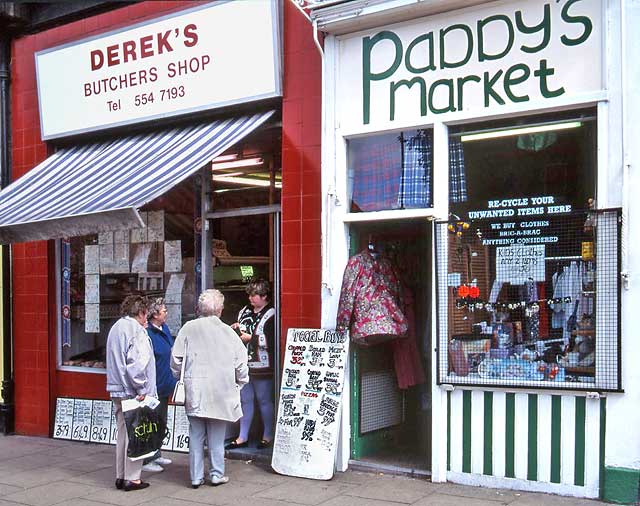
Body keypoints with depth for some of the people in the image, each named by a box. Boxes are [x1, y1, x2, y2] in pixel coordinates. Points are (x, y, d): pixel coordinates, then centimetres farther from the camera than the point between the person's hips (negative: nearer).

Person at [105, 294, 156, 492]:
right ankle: (132, 478, 2)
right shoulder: (135, 329, -13)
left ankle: (121, 476, 21)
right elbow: (137, 362, -21)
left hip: (117, 390, 9)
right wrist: (141, 390, -16)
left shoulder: (116, 328, 16)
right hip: (132, 392, -9)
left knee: (123, 432, 15)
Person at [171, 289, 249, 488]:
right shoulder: (228, 332, -3)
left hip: (195, 392, 1)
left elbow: (176, 359, -2)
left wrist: (181, 378, 15)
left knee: (196, 436, 9)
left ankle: (196, 476, 14)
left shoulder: (189, 328, -4)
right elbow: (241, 363, -1)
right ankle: (217, 474, 17)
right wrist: (239, 384, 15)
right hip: (221, 394, 0)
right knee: (217, 437, 10)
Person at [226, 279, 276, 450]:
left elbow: (269, 341, -22)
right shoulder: (245, 311, 12)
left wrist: (249, 338, -14)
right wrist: (235, 328, 2)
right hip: (244, 363, 7)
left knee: (264, 400, 5)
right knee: (245, 399, 12)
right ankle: (242, 437, 19)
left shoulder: (271, 314, -12)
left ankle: (268, 436, 19)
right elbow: (238, 332, 25)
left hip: (261, 366, -7)